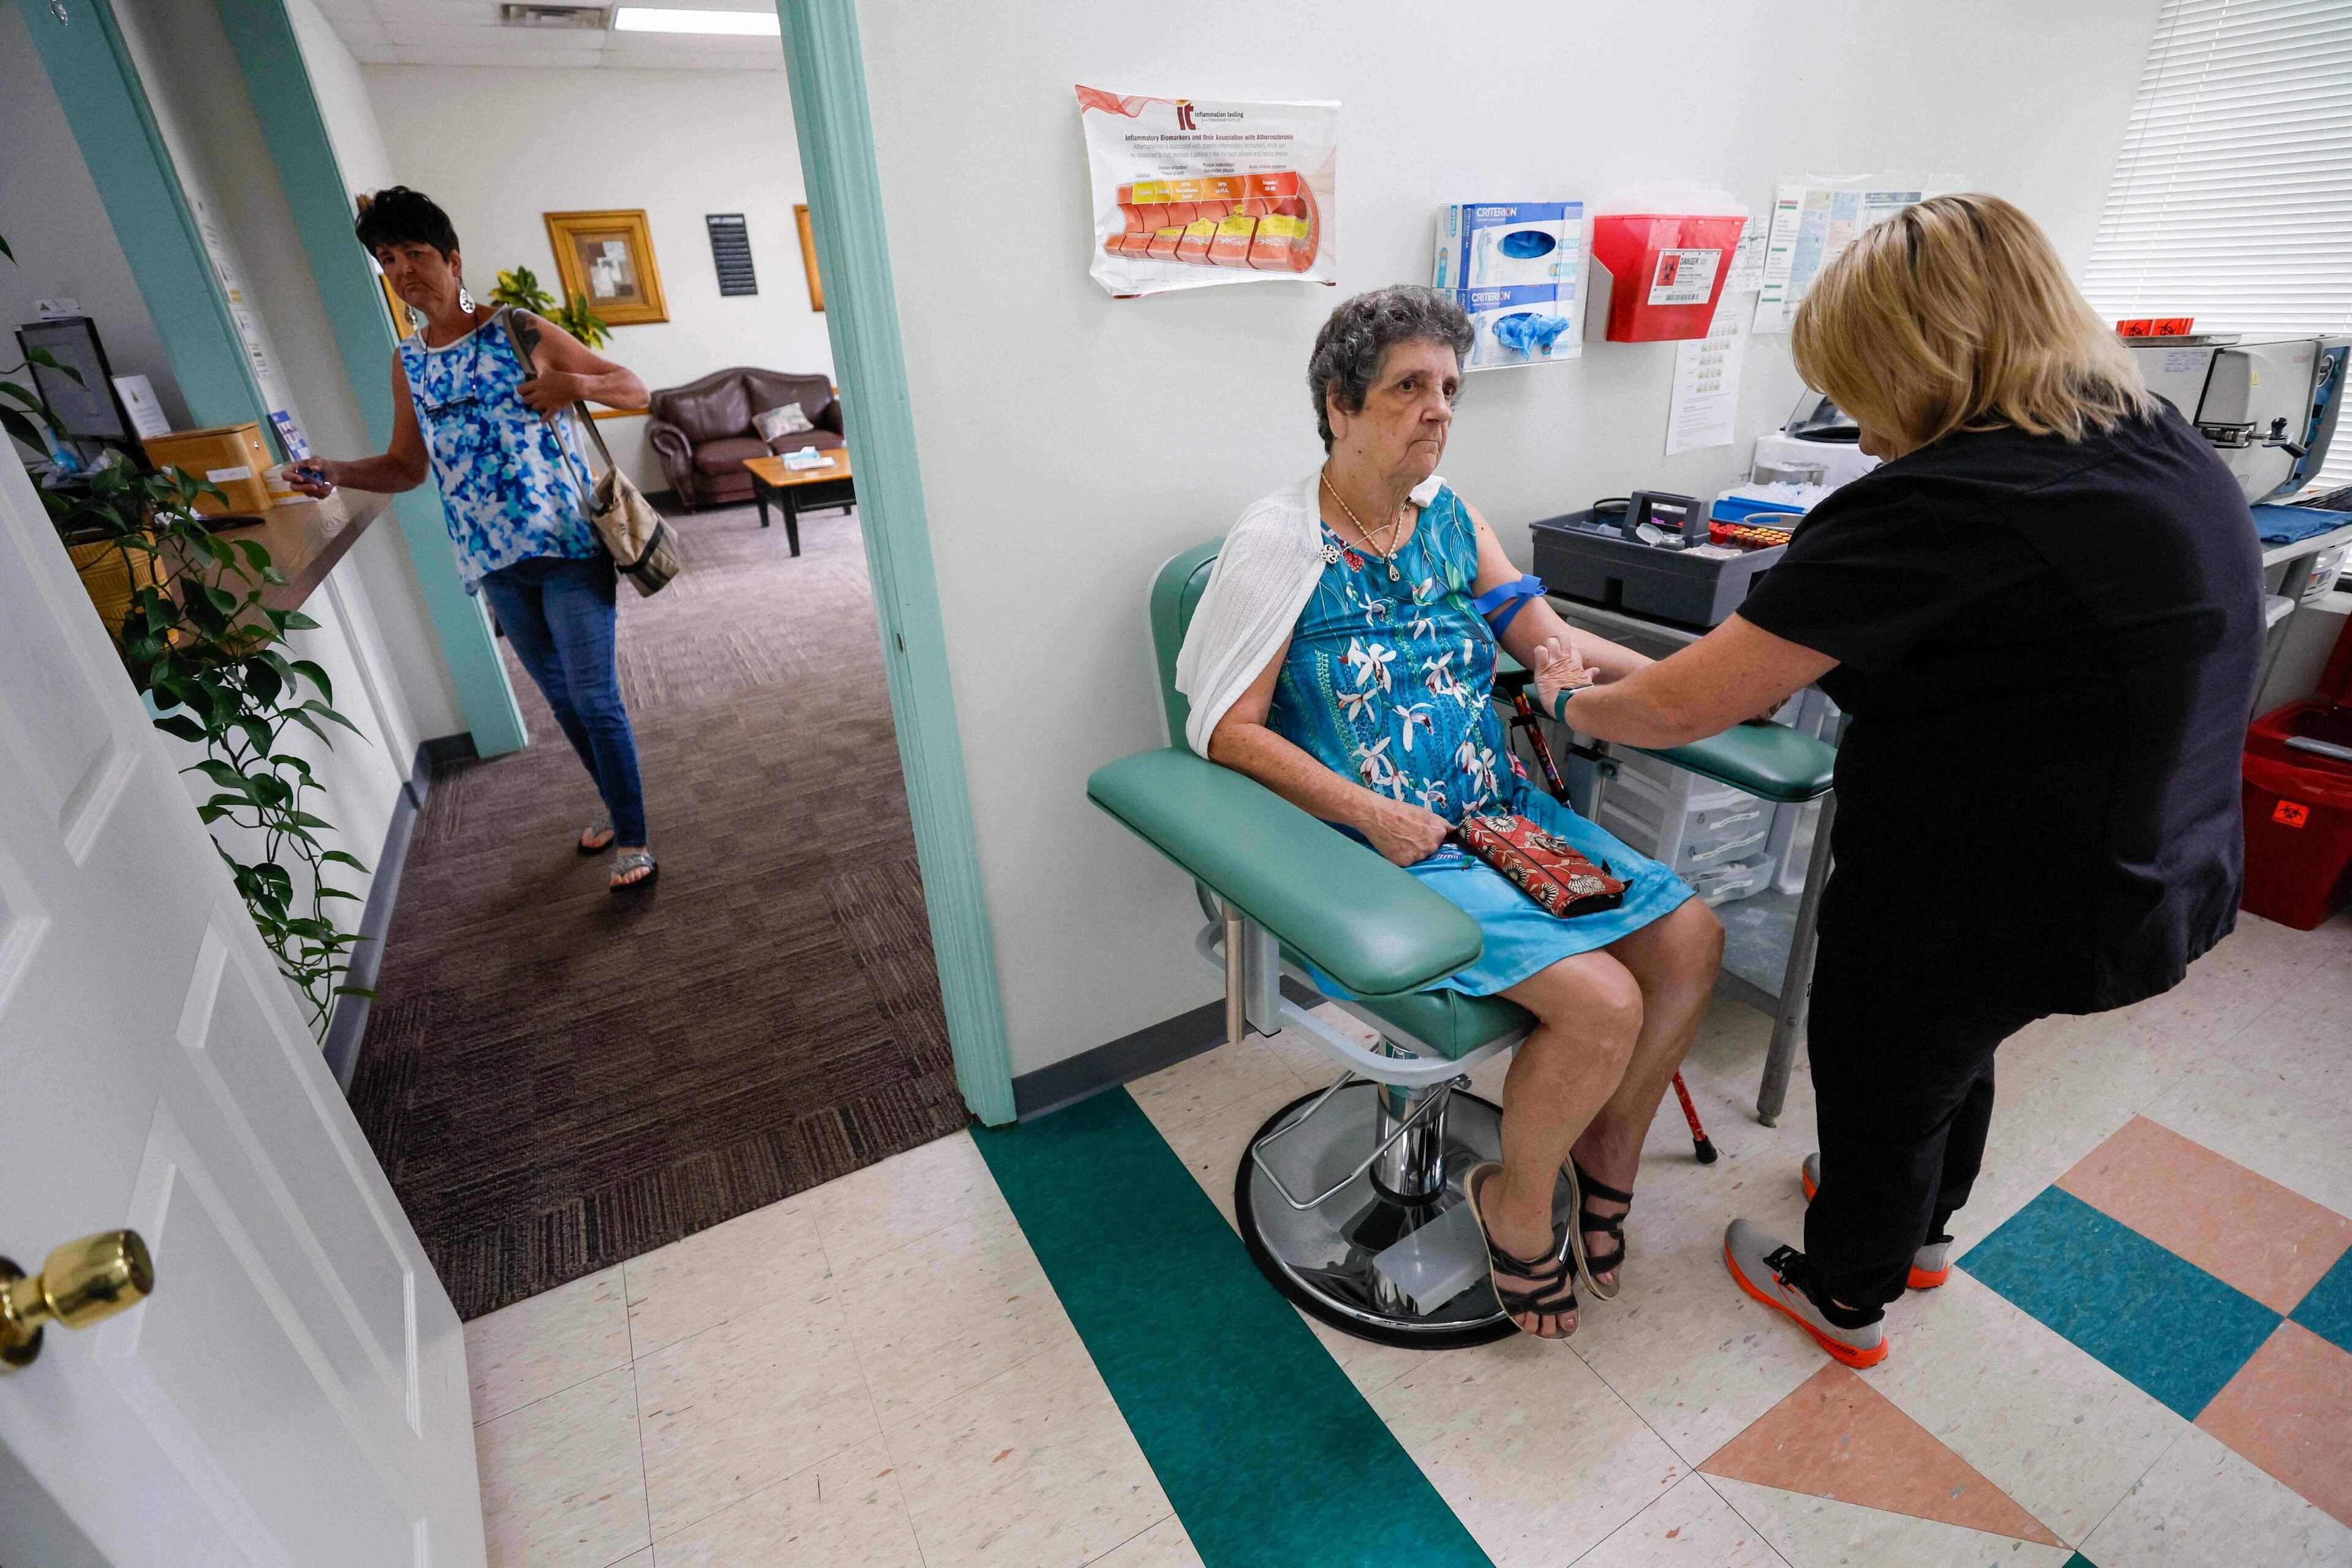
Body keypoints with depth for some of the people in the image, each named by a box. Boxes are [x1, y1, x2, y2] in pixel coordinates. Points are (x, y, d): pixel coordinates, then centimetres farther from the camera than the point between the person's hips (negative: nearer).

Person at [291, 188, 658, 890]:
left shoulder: (520, 330, -2)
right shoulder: (407, 360, 12)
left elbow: (635, 390, 0)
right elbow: (408, 466, 17)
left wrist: (576, 383, -20)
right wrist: (335, 473, -1)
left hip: (567, 546, -6)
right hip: (493, 561, 6)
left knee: (595, 695, -5)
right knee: (558, 694, 15)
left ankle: (633, 838, 7)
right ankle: (617, 805, 33)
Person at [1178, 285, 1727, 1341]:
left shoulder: (1449, 518, 11)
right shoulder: (1280, 546, -9)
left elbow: (1550, 641, 7)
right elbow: (1227, 729, -13)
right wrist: (1369, 813, -20)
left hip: (1502, 813, 7)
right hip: (1381, 849, -7)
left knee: (1690, 937, -4)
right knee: (1602, 1003, -20)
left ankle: (1607, 1152, 21)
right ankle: (1518, 1206, 11)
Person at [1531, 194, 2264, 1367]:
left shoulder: (1936, 506, -28)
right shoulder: (2169, 448, 1)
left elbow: (1686, 706, -29)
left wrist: (1573, 701, -9)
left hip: (1997, 899, -8)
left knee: (1879, 1080, 17)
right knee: (1951, 1042, 31)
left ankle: (1847, 1297, 44)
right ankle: (1921, 1224, 58)